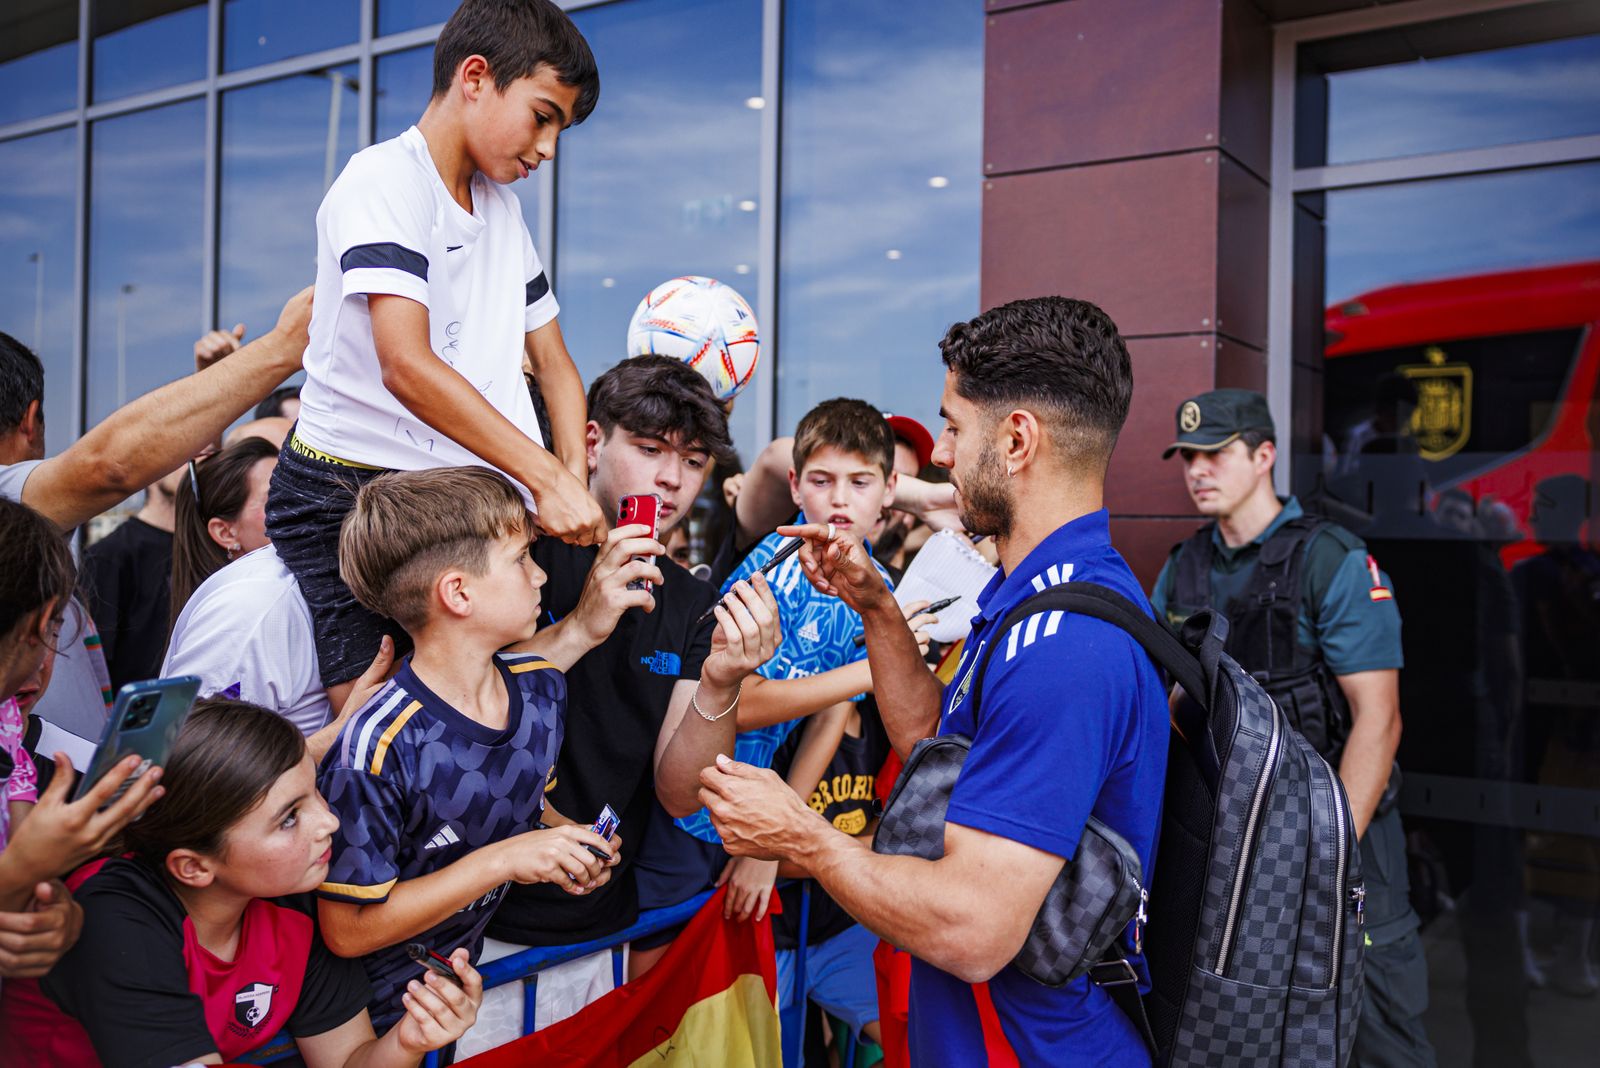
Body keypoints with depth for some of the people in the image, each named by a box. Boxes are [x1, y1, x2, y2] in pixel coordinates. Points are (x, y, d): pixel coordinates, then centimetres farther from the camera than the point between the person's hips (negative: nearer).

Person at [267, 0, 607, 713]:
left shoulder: (502, 208, 16)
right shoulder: (384, 181, -9)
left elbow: (552, 362, 16)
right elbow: (407, 366, -23)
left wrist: (573, 484, -2)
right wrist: (546, 477, -26)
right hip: (348, 490, -7)